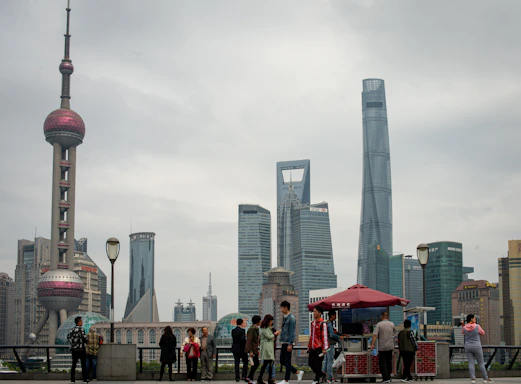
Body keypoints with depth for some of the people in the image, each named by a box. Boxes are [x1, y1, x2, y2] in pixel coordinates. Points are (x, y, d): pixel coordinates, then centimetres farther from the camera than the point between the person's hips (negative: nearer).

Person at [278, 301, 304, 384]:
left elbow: (292, 332, -17)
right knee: (282, 361, 11)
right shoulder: (285, 318, 15)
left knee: (287, 361, -2)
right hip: (283, 343, 9)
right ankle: (298, 372, 20)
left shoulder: (291, 318, -12)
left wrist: (290, 344, -20)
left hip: (288, 343, -9)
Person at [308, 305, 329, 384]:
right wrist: (309, 346, 21)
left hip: (319, 348, -7)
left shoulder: (322, 323, -10)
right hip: (312, 348, 7)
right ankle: (321, 374, 26)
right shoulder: (312, 323, 13)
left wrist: (325, 348, -17)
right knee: (310, 362, 7)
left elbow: (325, 336, -13)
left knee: (318, 364, -2)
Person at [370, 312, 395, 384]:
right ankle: (388, 377, 21)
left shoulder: (379, 324, -10)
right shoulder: (392, 324, 4)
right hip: (390, 346, 4)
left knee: (382, 363, -2)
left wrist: (372, 344, -17)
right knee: (389, 362, 15)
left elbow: (375, 335, -18)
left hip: (382, 347, -4)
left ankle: (386, 378, -11)